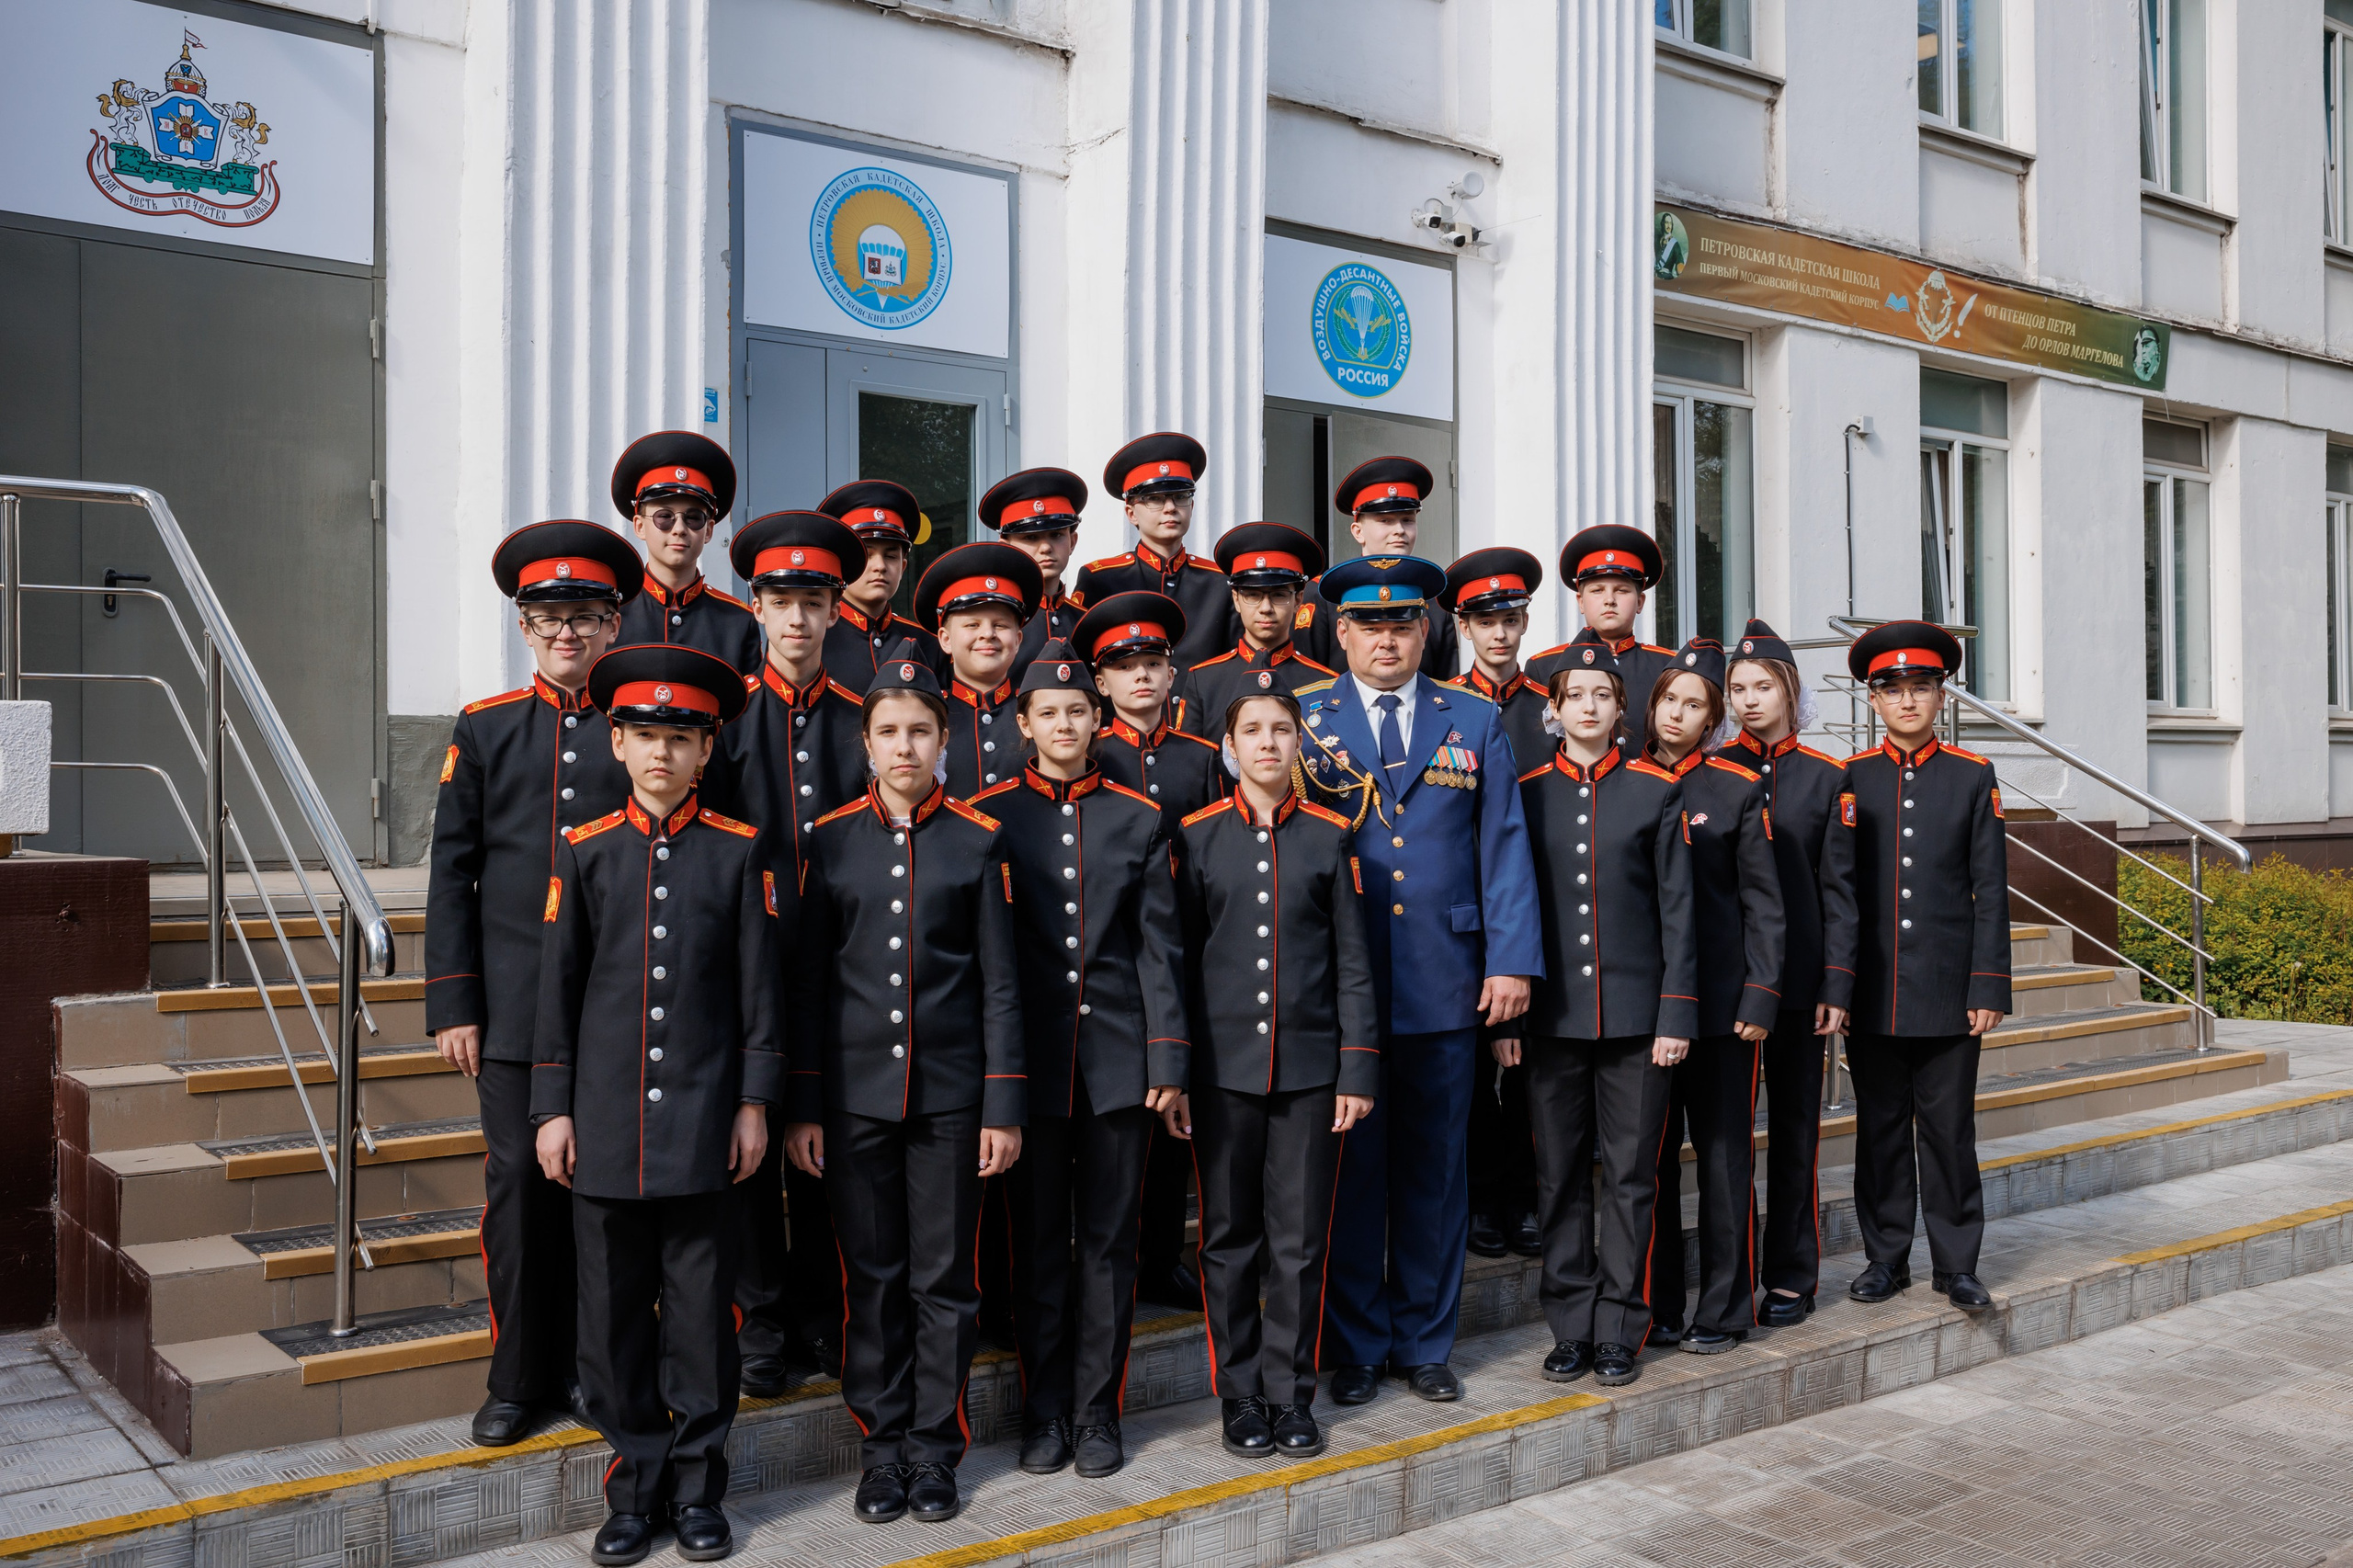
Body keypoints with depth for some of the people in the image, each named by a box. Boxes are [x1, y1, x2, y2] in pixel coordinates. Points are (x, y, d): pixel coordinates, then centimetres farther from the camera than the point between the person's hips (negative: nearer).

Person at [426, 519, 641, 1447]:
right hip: (515, 999, 1)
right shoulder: (486, 729, 7)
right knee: (519, 1180, 4)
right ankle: (520, 1379, 18)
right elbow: (452, 875, 7)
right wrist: (451, 1006, 1)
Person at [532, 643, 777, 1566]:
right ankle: (636, 1483, 21)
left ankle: (698, 1483, 19)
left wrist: (754, 1102, -1)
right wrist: (552, 1108, 3)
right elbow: (558, 986, 6)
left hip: (701, 1118, -1)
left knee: (701, 1305, 5)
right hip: (606, 1118, 2)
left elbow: (758, 987, 2)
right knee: (614, 1307, 8)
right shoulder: (584, 851, 5)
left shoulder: (738, 852, 1)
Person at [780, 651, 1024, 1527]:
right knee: (871, 1280, 8)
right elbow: (807, 984, 5)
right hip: (855, 1095, 1)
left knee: (944, 1281, 6)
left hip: (950, 1094, -1)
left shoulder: (979, 841, 1)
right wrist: (803, 1108, 1)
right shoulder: (831, 840, 3)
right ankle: (883, 1448, 22)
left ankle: (935, 1448, 20)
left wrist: (1004, 1107, -3)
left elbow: (999, 985, 2)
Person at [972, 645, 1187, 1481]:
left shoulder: (1138, 818, 6)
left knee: (1109, 1239, 7)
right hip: (1029, 1058, -1)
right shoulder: (991, 814, 2)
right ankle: (1044, 1412, 20)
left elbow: (1160, 946, 5)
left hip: (1118, 1057, 1)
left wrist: (1167, 1058, -1)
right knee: (1037, 1241, 7)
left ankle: (1098, 1410, 19)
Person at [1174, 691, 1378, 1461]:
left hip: (1310, 1069, 0)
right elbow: (1179, 958, 3)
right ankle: (1240, 1397, 20)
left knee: (1301, 1242, 6)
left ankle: (1291, 1394, 19)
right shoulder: (1195, 836, 3)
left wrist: (1358, 1071, -1)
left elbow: (1352, 962, 4)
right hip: (1223, 1070, 0)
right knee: (1230, 1240, 7)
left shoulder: (1330, 836, 4)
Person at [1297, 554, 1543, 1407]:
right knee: (1351, 1165, 4)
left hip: (1445, 984, 2)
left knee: (1435, 1166, 9)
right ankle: (1354, 1346, 18)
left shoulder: (1475, 721, 9)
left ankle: (1424, 1342, 23)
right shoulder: (1299, 719, 5)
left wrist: (1512, 959, -2)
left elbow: (1504, 845, 6)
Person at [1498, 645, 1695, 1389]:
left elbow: (1677, 909, 1)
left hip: (1635, 1014, -1)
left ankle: (1619, 1328, 16)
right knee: (1560, 1176, 7)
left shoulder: (1658, 791, 2)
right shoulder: (1524, 794, 5)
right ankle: (1570, 1329, 18)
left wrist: (1676, 1014, -4)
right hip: (1552, 1016, 1)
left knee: (1630, 1173, 5)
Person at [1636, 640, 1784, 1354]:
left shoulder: (1739, 789, 0)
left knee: (1723, 1153, 5)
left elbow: (1763, 901, -1)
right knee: (1650, 1155, 8)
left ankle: (1723, 1310, 16)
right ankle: (1657, 1307, 19)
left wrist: (1760, 997, -8)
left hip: (1721, 997, -2)